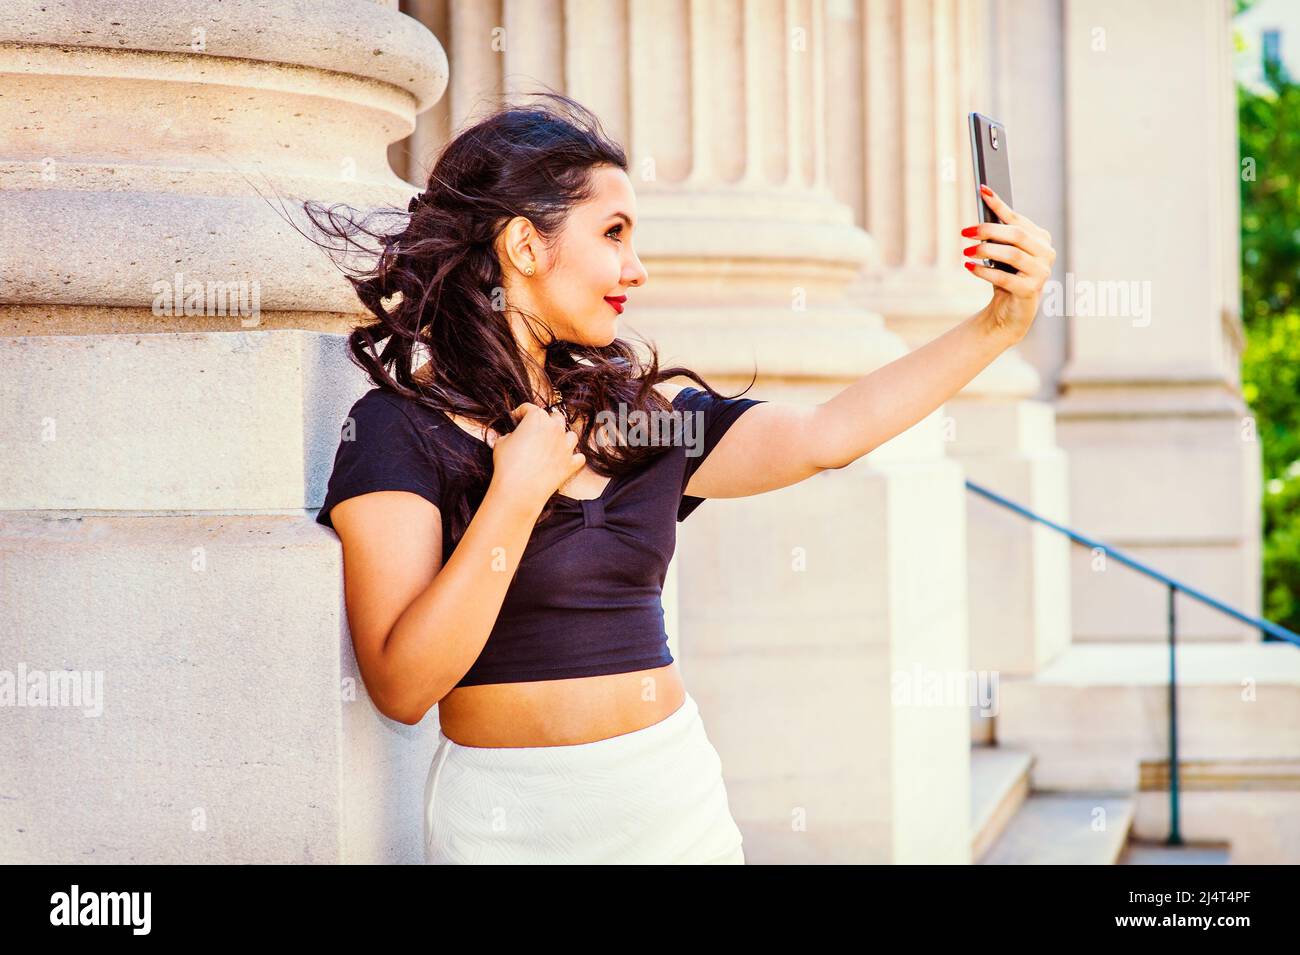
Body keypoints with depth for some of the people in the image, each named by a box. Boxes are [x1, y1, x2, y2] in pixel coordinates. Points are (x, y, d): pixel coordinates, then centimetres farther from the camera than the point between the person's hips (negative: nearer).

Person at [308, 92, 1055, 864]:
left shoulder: (639, 413, 8)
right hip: (514, 819, -5)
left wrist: (1001, 323, 0)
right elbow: (403, 686, -17)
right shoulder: (400, 429, -9)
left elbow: (829, 433, 4)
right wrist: (516, 495, -19)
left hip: (679, 799, 6)